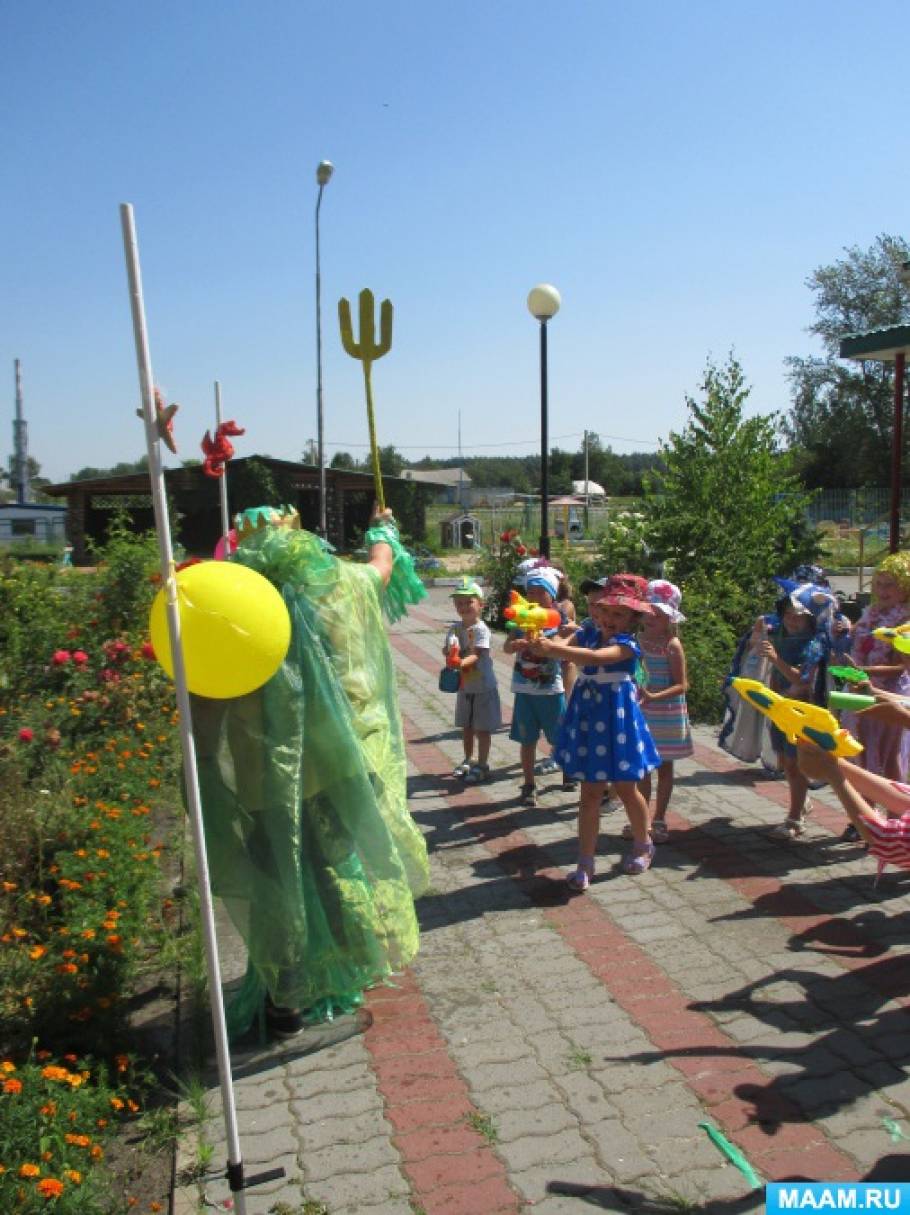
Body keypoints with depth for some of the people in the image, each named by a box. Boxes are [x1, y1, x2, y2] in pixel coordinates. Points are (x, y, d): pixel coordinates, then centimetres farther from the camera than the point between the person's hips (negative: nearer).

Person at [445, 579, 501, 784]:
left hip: (483, 686, -6)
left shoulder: (481, 629, -18)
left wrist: (461, 663, -44)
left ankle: (482, 766, 14)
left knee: (482, 728, 3)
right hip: (464, 686, 6)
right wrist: (449, 649, -27)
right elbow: (447, 650, -4)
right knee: (467, 726, 18)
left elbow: (477, 655, -27)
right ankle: (468, 761, 33)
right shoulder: (455, 628, 1)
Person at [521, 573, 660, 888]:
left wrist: (553, 649, -46)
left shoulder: (627, 643, -17)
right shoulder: (588, 632, 0)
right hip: (587, 718, 4)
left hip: (616, 720, -4)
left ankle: (643, 845, 39)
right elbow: (568, 646, -17)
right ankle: (585, 862, 15)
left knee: (626, 789, 14)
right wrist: (537, 645, -40)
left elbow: (596, 657, -35)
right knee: (590, 793, 8)